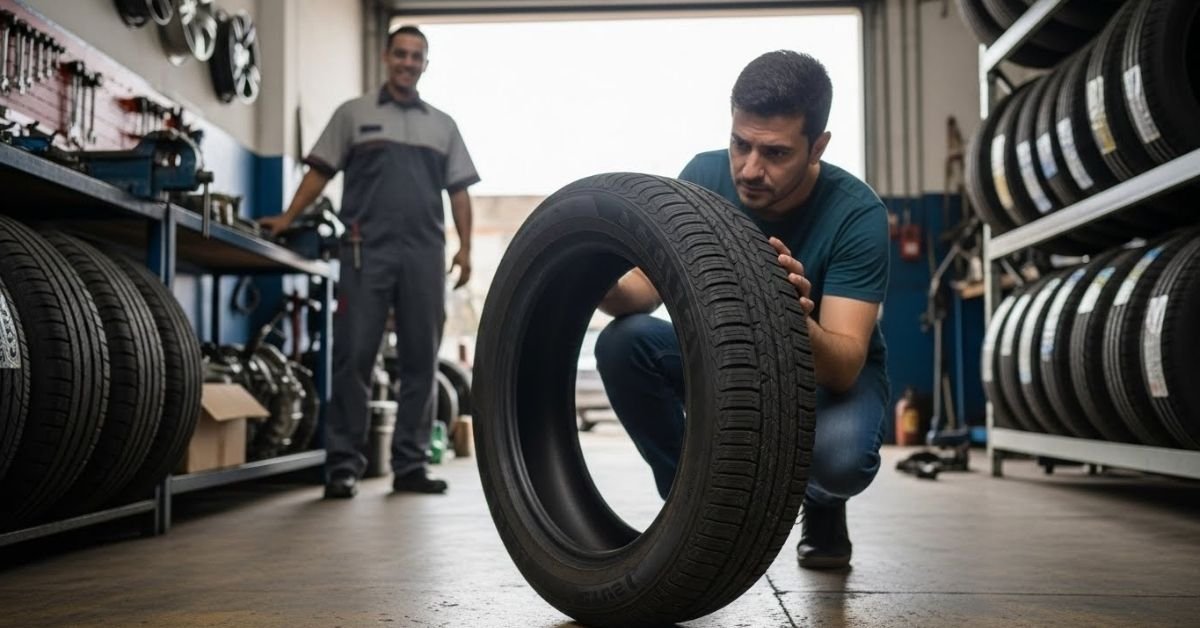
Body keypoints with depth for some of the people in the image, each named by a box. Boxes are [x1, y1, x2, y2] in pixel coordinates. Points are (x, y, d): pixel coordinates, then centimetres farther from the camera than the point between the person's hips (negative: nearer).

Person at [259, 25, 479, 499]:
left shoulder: (443, 125, 17)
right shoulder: (353, 114, 12)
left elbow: (458, 190, 14)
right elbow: (320, 171, 9)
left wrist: (465, 247, 3)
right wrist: (287, 218, -2)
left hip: (425, 253, 3)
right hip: (367, 250, -2)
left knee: (420, 361, 3)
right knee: (353, 357, -5)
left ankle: (410, 465, 11)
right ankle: (343, 464, 1)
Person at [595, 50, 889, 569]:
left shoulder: (856, 214, -26)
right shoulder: (705, 176, -17)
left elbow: (845, 366, -33)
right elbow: (647, 286, -19)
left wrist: (797, 322, -55)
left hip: (829, 370, -3)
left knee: (840, 456, -37)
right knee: (623, 344, -25)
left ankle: (822, 505, 3)